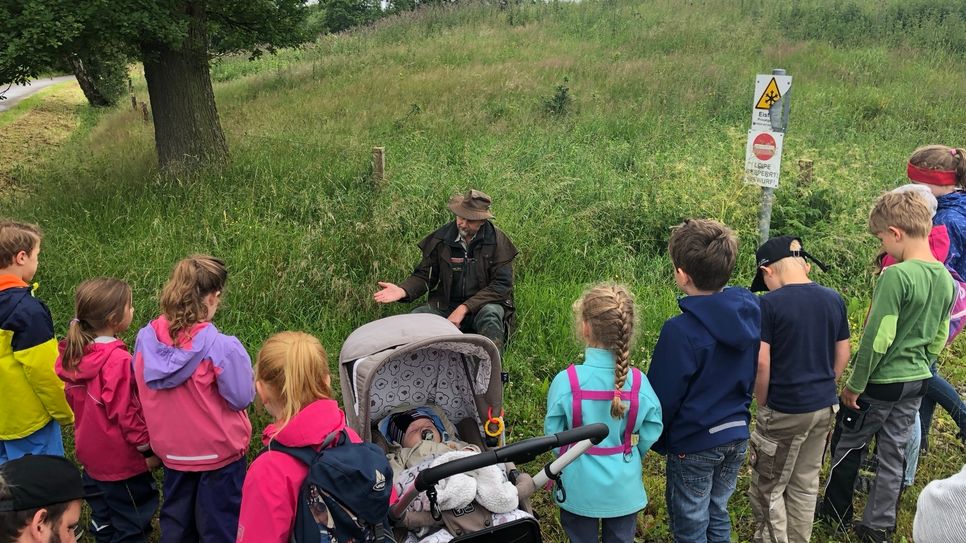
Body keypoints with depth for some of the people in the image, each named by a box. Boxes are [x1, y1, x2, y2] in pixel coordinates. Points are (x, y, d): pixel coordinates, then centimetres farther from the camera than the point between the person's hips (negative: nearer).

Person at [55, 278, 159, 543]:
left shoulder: (76, 353, -2)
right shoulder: (117, 360, -27)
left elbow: (73, 400, 10)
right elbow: (125, 412, -23)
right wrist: (148, 448, -12)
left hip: (91, 453, 8)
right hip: (120, 458, -8)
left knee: (104, 518, 23)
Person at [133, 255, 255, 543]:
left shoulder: (146, 337, -10)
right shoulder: (221, 346, -27)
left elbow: (143, 389, 3)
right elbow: (241, 398, -17)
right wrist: (239, 363, -3)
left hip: (171, 449, 5)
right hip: (218, 452, -5)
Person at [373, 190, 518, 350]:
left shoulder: (498, 241, -8)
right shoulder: (441, 238, 0)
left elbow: (502, 285, -12)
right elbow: (424, 275, 7)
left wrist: (464, 308, -21)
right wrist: (403, 290, -17)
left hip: (483, 305, -2)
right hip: (445, 305, 2)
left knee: (490, 314, -36)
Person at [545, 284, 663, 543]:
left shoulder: (566, 381, -24)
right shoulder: (638, 381, -18)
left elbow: (553, 436, -12)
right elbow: (650, 434, -7)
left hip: (579, 489, -1)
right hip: (625, 490, 1)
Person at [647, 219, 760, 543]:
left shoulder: (681, 331, -27)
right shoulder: (750, 312, -5)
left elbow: (662, 397, -18)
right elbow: (753, 375, 8)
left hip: (693, 446, -6)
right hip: (736, 437, 7)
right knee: (717, 516, 24)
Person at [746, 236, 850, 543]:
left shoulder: (770, 304, -17)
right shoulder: (834, 300, 2)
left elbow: (761, 363, -18)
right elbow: (842, 355, 9)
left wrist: (762, 405, -4)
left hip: (784, 411, -6)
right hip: (825, 407, 6)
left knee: (768, 488, 9)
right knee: (806, 484, 19)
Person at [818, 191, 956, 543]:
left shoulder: (896, 275, -25)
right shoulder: (946, 279, 0)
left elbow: (877, 339, -24)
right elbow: (939, 339, 11)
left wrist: (855, 385, -14)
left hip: (880, 382, -7)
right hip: (916, 382, 7)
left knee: (847, 446, 13)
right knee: (892, 453, 16)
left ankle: (835, 512, 29)